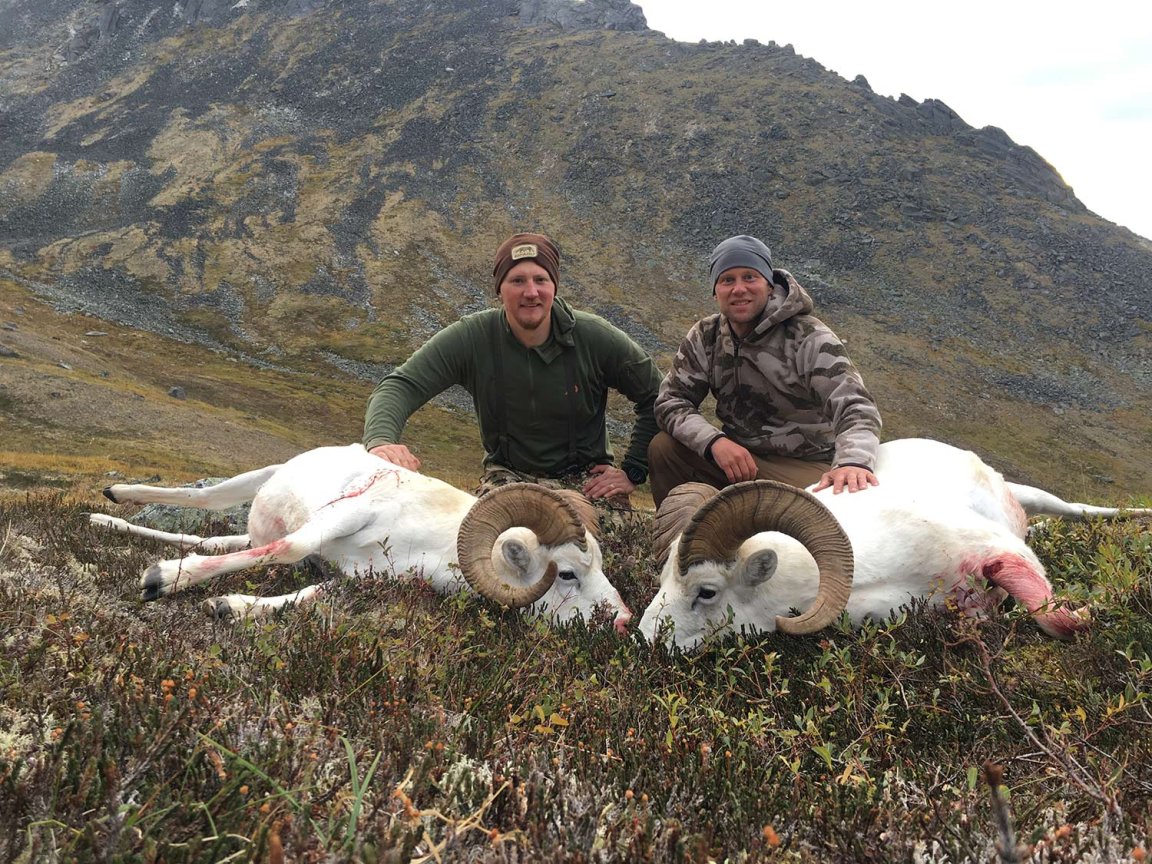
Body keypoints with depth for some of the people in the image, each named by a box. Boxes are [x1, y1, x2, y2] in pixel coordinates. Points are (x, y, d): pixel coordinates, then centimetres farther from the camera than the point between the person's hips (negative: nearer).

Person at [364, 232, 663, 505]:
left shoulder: (596, 338, -11)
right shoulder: (470, 338, -12)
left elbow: (656, 397, 0)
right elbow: (402, 385, -17)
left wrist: (633, 471, -5)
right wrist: (380, 440, -38)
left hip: (586, 475, 1)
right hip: (508, 474, 0)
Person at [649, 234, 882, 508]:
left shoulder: (810, 339, -15)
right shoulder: (705, 337, 0)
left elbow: (856, 408, -26)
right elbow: (671, 400, -4)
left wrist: (853, 461, -49)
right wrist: (714, 441, -25)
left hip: (804, 468, -4)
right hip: (737, 455, 4)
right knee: (663, 448, -15)